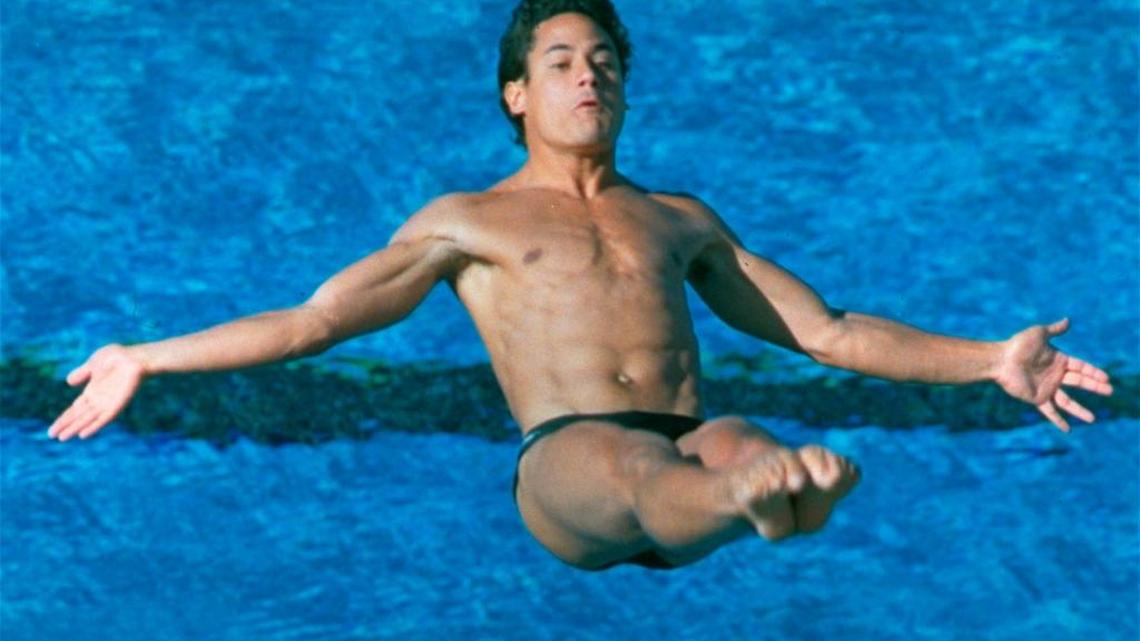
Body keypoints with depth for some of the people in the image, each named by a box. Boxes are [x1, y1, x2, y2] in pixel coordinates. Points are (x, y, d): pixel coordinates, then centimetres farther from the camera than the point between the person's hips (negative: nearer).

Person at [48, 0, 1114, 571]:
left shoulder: (679, 218, 29)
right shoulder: (464, 222, 23)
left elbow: (830, 334, 29)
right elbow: (308, 322, 17)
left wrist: (991, 361, 22)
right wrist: (147, 362, 8)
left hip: (686, 446, 3)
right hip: (563, 465, -3)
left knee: (732, 446, -34)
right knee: (630, 463, -40)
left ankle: (783, 489, -69)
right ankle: (763, 500, -72)